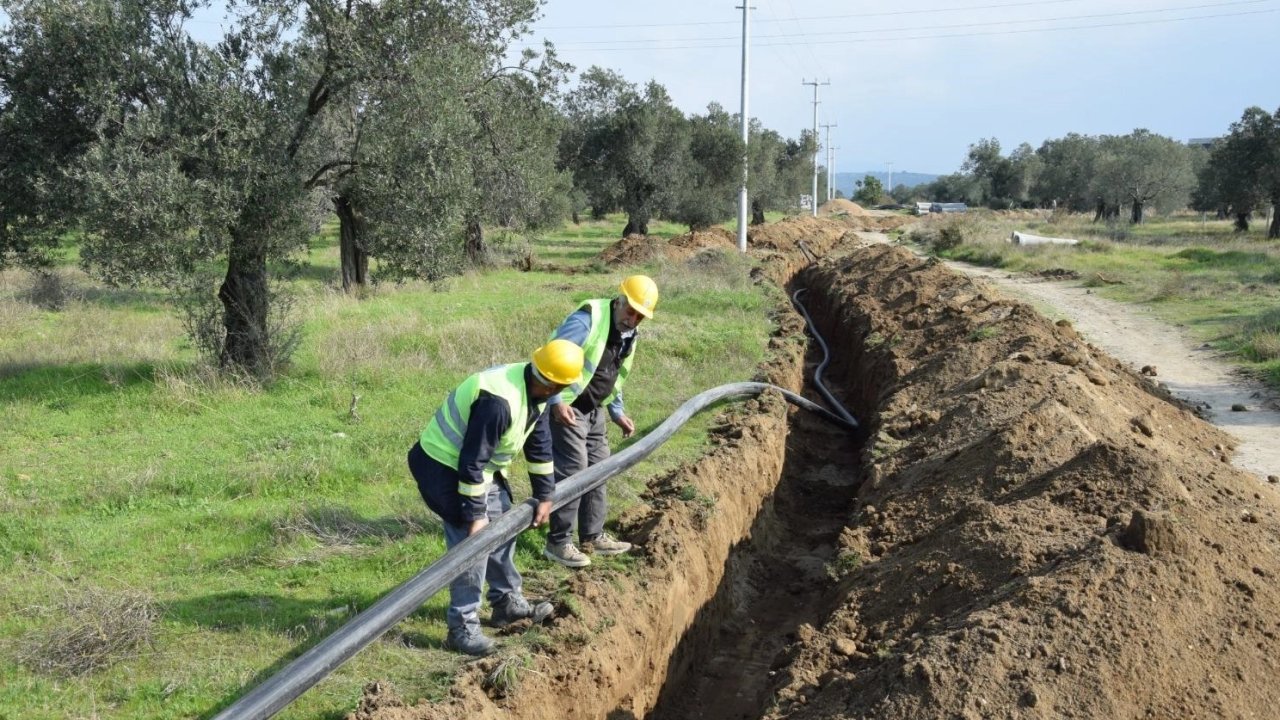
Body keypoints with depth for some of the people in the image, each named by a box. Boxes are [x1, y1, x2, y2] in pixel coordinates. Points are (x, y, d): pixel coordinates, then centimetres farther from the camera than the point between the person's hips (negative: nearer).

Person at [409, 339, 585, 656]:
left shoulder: (536, 392, -5)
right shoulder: (499, 400, -35)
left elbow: (540, 444, 7)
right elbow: (472, 460, -31)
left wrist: (544, 496, 9)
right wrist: (475, 515, -25)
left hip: (484, 466, 10)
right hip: (446, 466, -10)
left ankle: (508, 602, 32)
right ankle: (462, 628, -3)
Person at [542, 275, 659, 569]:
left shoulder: (628, 335, 8)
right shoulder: (588, 319, -21)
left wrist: (617, 412, 21)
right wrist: (557, 401, -28)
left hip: (593, 410, 9)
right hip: (566, 407, -9)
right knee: (572, 470, -10)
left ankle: (593, 536, 24)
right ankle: (558, 542, 0)